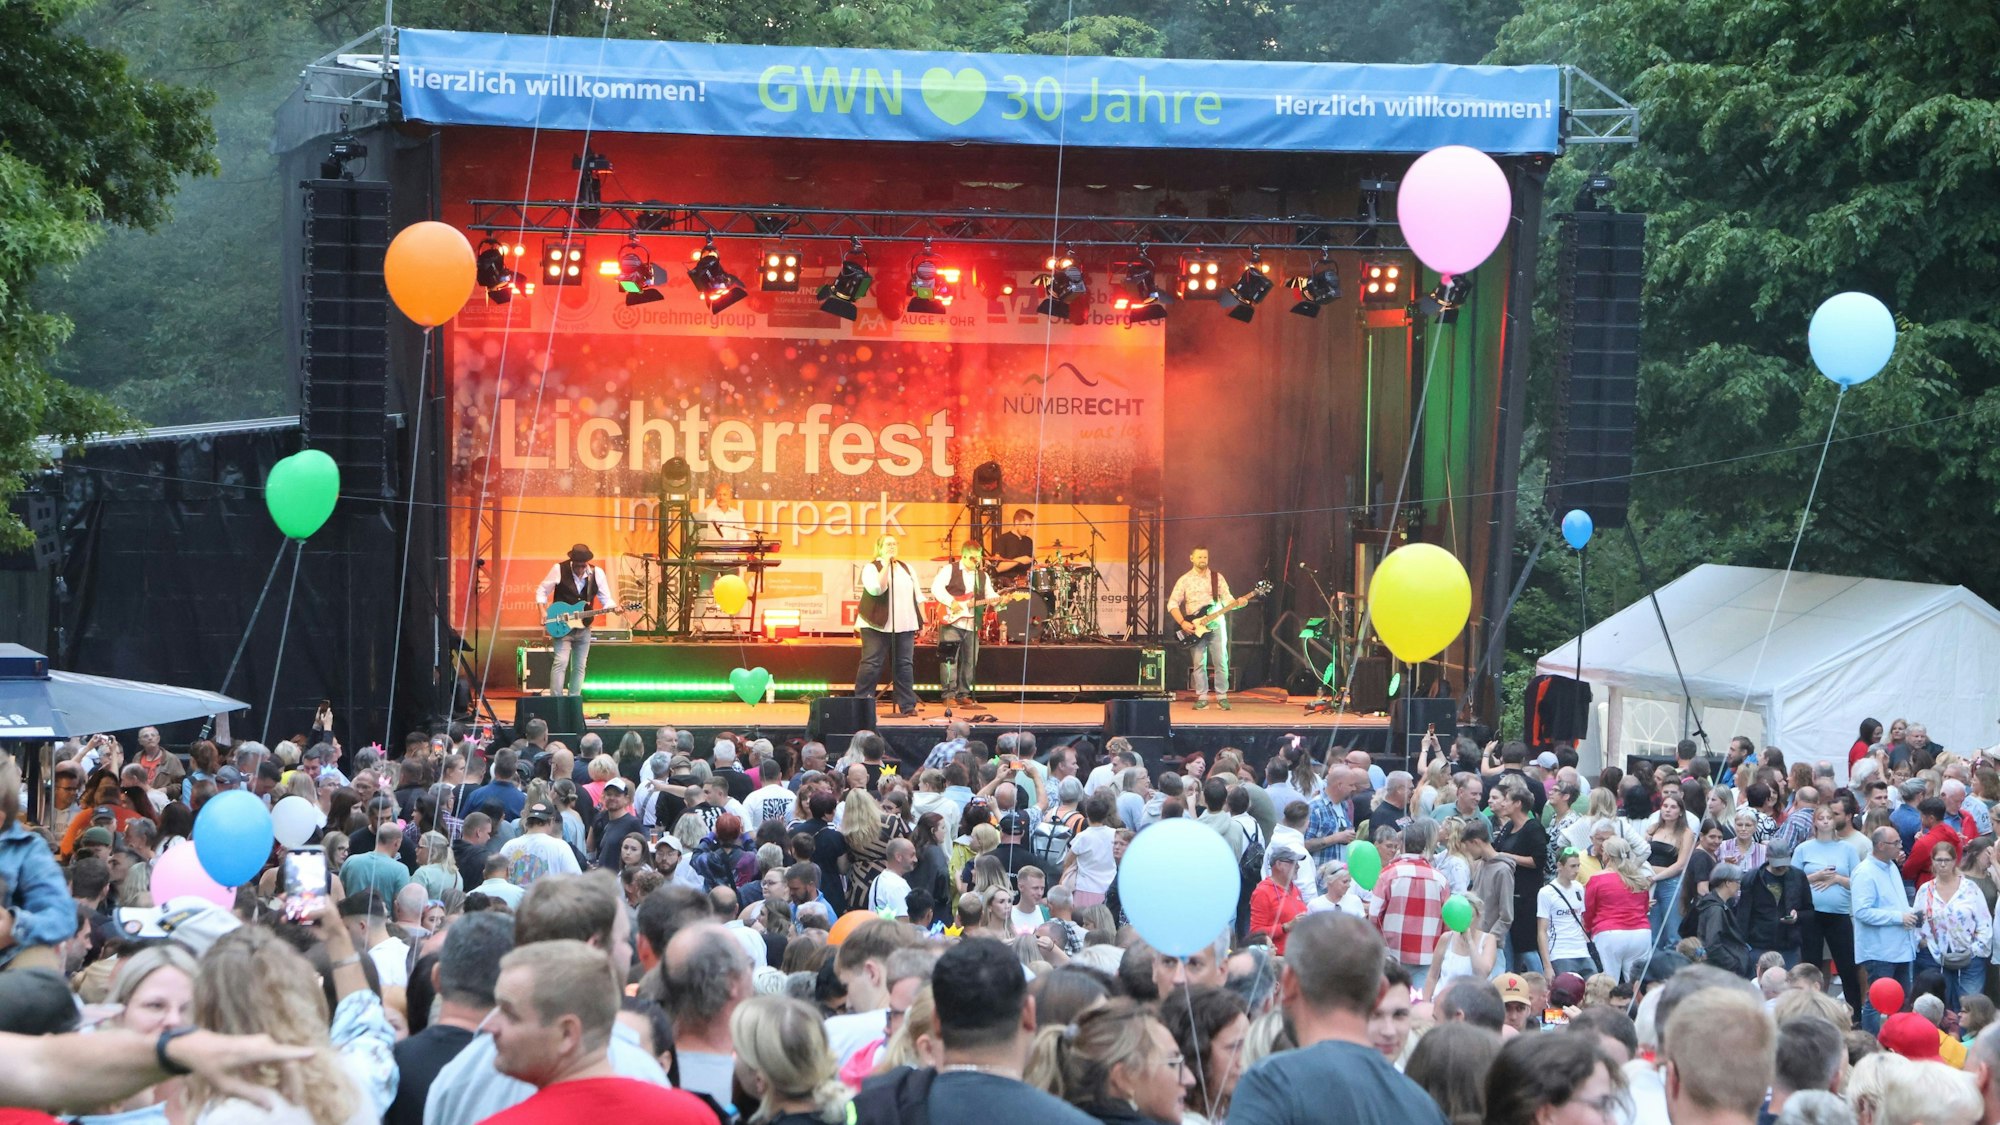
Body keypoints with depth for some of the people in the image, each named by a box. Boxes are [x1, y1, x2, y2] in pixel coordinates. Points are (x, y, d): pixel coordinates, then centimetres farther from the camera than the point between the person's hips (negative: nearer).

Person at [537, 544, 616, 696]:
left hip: (583, 627, 4)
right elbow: (542, 591, 1)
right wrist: (543, 612, -12)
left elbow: (606, 600, 3)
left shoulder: (597, 573, -3)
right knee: (560, 662, -15)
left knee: (579, 666, 7)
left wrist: (614, 607, -18)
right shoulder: (559, 570, -9)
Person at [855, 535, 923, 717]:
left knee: (905, 665, 4)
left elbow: (917, 595, 18)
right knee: (871, 665, -6)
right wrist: (886, 565, -17)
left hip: (904, 625, 5)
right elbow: (876, 588, -19)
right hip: (877, 625, -5)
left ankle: (907, 705, 8)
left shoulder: (906, 568, 16)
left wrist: (922, 619, 12)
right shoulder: (871, 568, -1)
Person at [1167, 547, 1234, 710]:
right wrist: (1182, 623, -12)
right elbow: (1172, 604, 0)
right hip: (1194, 627, -1)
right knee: (1199, 663, -2)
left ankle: (1222, 696, 4)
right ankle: (1202, 697, 4)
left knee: (1221, 662, -3)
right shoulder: (1184, 580, 4)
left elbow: (1227, 599, 1)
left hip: (1216, 624, 1)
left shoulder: (1217, 577, 8)